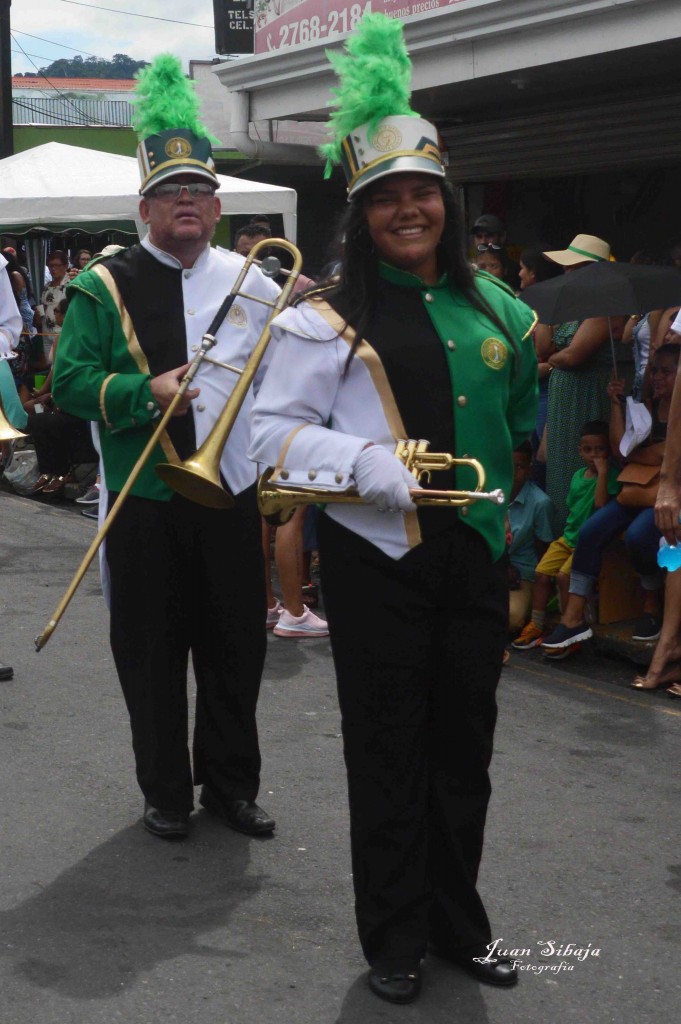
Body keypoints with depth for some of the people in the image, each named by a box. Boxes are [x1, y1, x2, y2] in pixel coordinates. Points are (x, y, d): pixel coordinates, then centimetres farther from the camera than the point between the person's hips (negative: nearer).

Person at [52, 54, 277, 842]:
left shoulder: (251, 281, 8)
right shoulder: (105, 286, -1)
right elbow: (69, 381, -6)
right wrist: (146, 392, -21)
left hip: (233, 492, 3)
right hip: (143, 501, -2)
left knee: (236, 648, 10)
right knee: (152, 653, 6)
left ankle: (230, 783, 27)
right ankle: (165, 792, 23)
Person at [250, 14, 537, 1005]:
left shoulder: (491, 305, 8)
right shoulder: (329, 315, -7)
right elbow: (275, 430, -10)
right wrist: (369, 465, -22)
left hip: (474, 554, 4)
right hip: (377, 558, -4)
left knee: (464, 746, 14)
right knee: (388, 750, 6)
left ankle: (460, 921, 32)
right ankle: (394, 936, 24)